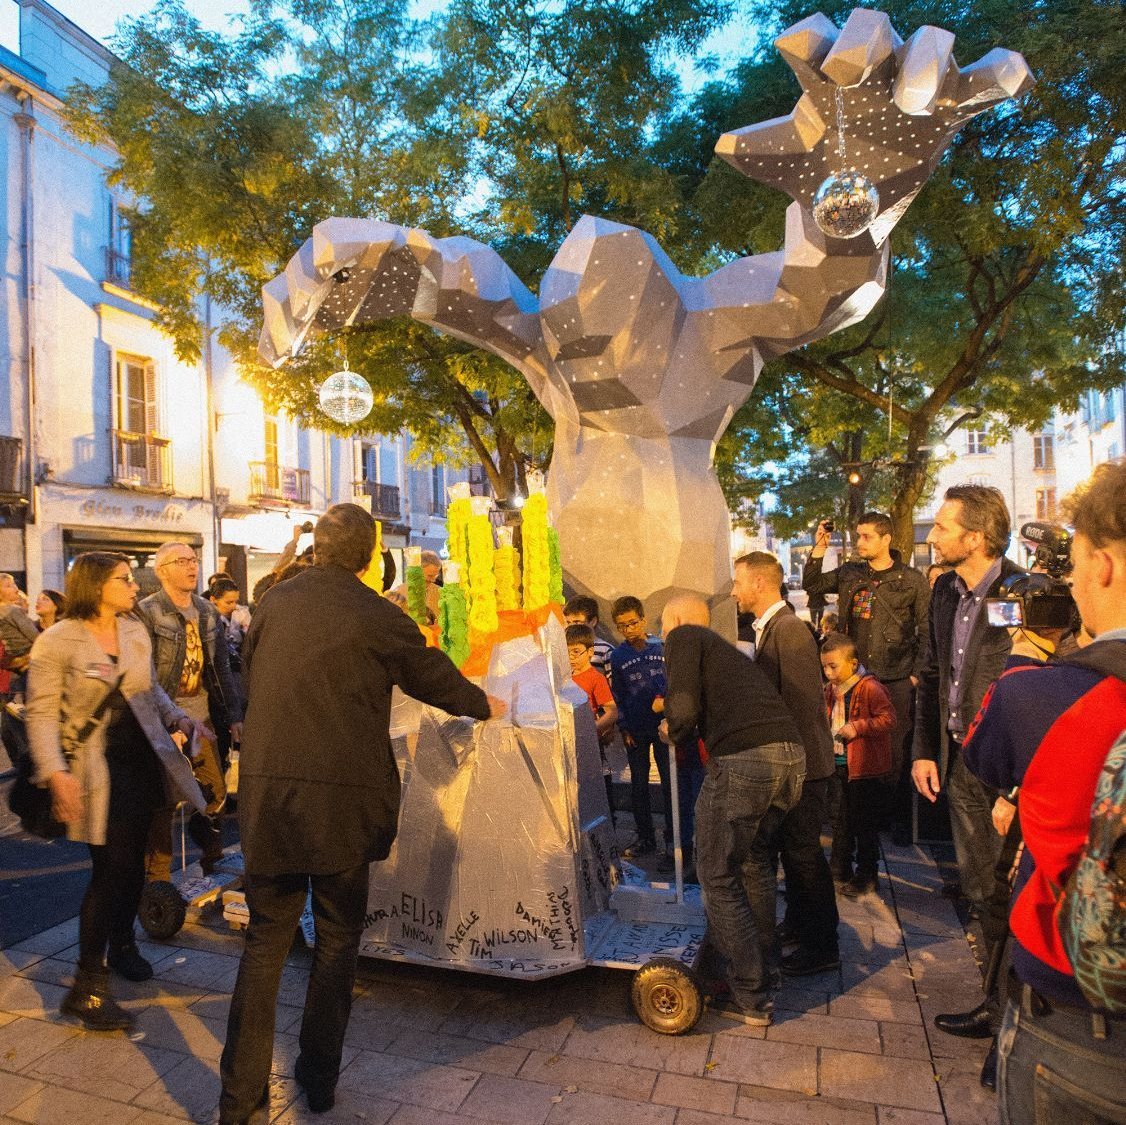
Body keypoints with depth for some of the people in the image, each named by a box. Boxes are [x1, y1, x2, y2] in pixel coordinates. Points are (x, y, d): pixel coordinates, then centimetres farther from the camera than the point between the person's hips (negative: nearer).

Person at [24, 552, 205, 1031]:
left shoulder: (136, 632, 6)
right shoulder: (57, 641, -11)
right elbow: (41, 713, -13)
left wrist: (176, 719, 2)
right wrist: (55, 773, -23)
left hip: (142, 758, 6)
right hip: (96, 767, -5)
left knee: (132, 859, 14)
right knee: (110, 868, -6)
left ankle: (122, 942, 37)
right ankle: (88, 986, 8)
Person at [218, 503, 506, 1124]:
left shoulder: (274, 602, 4)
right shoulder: (377, 615, -7)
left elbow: (250, 679, 16)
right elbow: (435, 677, 6)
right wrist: (483, 705, 26)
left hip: (269, 794, 3)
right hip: (344, 802, -3)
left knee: (265, 939, 16)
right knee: (336, 941, 16)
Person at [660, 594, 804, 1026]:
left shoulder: (683, 637, 5)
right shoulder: (725, 648, 29)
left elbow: (684, 709, -9)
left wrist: (673, 731, 11)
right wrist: (679, 721, 34)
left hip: (742, 759, -8)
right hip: (791, 754, 9)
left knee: (718, 877, 6)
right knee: (756, 865, 26)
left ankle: (751, 999, 12)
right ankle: (766, 973, 37)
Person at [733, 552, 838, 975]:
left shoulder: (789, 628, -20)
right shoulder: (769, 628, 10)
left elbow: (799, 701, -24)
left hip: (800, 760, -10)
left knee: (804, 850, 1)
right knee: (792, 846, 21)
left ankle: (821, 946, 16)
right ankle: (797, 923, 37)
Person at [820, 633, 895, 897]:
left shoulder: (869, 687, -17)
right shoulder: (831, 690, 8)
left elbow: (888, 719, -22)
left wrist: (858, 727, -26)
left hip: (864, 767, -8)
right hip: (838, 765, 8)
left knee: (864, 822, 4)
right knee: (840, 820, 16)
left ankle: (867, 875, 18)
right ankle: (839, 870, 29)